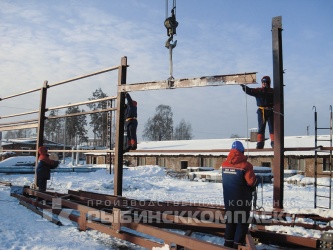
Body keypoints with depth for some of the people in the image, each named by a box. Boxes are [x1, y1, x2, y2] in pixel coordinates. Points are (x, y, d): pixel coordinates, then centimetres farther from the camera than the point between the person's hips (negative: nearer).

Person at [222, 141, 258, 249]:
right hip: (242, 200, -5)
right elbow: (252, 182, -18)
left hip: (228, 199, 6)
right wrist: (256, 180, 4)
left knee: (230, 221, 17)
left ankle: (228, 244, 23)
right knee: (242, 222, 6)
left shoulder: (224, 164, 0)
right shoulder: (245, 165, -19)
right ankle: (237, 245, 8)